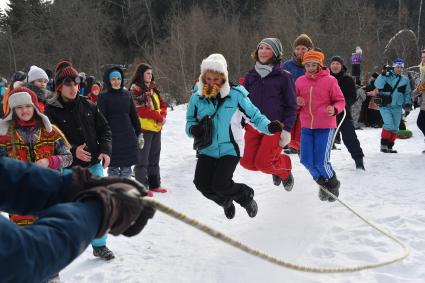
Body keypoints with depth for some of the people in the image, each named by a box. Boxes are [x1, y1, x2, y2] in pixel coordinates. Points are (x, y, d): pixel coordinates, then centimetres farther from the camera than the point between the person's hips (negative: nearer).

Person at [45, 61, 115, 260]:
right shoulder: (51, 110, -8)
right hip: (68, 169, -4)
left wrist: (105, 150, -6)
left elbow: (104, 129, 10)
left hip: (94, 165, 4)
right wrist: (72, 151, -24)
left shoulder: (88, 106, 4)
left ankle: (100, 245, 28)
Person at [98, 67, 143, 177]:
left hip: (128, 136, 4)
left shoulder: (127, 94, 9)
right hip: (112, 138, -4)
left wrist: (139, 134, 16)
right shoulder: (103, 97, -3)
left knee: (127, 166, 9)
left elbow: (134, 115, 15)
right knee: (113, 167, -1)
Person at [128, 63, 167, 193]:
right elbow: (141, 110, -18)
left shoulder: (153, 88, 15)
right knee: (142, 159, -3)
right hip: (143, 128, -8)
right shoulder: (135, 89, -9)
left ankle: (154, 184, 24)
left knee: (154, 158, 15)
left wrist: (163, 115, -4)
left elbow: (162, 104, 15)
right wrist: (158, 117, -17)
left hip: (156, 127, 8)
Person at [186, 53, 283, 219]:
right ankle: (225, 201, 29)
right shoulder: (197, 97, -3)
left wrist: (269, 126, -23)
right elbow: (190, 120, 7)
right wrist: (193, 129, -17)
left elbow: (253, 115, -5)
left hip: (230, 149, -4)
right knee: (202, 184, -6)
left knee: (220, 184, -17)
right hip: (207, 149, 4)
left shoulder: (235, 94, -11)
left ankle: (246, 195, 18)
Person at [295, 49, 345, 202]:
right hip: (306, 127, 4)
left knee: (321, 162, -9)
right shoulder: (300, 81, 3)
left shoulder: (330, 81, -7)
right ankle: (323, 183, 32)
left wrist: (334, 109, -21)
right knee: (306, 160, 5)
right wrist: (297, 102, -7)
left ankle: (333, 183, 22)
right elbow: (294, 101, 16)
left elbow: (340, 101, -1)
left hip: (325, 127, -4)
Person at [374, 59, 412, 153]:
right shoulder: (387, 76, -2)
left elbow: (407, 93, 16)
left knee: (395, 128, 6)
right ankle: (384, 144, -5)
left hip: (397, 107, 4)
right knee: (389, 125, -19)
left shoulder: (405, 80, 9)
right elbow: (378, 85, -17)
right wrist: (383, 74, -24)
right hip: (385, 106, -4)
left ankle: (389, 146, 17)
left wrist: (407, 103, 3)